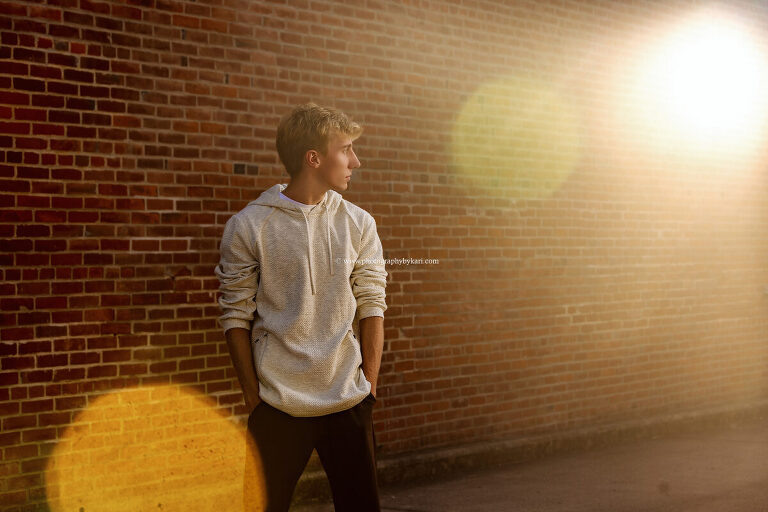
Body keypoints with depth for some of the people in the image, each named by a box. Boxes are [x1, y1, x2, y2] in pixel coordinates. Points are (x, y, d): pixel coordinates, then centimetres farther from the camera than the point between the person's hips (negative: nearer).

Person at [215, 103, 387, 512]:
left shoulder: (359, 224, 5)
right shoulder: (246, 227, -3)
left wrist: (369, 386, 2)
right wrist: (253, 399, -4)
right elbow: (236, 316, -2)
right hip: (277, 407, -2)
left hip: (348, 402, 2)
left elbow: (371, 307, 6)